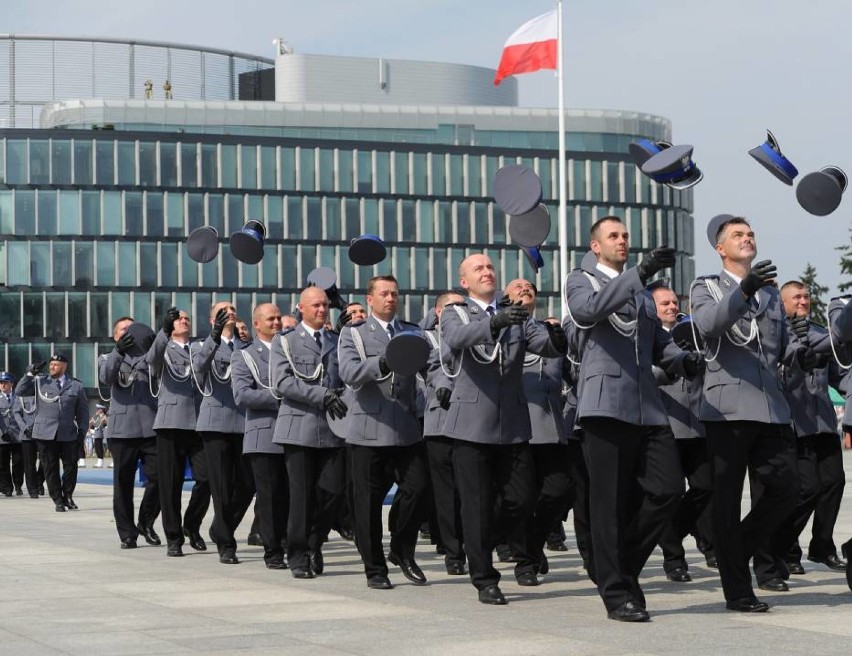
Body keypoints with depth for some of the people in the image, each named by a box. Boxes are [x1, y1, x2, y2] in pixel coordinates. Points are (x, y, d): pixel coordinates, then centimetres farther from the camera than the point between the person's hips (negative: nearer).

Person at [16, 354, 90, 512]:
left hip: (68, 434, 0)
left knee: (71, 466, 2)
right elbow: (19, 391, 2)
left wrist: (82, 431, 2)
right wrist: (30, 374, -5)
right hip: (46, 434, 0)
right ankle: (58, 500, 9)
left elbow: (83, 411, 11)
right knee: (51, 468, 1)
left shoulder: (76, 386, 9)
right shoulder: (40, 382, 9)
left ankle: (68, 496, 21)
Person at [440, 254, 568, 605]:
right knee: (477, 506, -2)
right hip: (472, 424, -3)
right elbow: (456, 338, -20)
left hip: (513, 424, 3)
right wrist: (495, 323, -38)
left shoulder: (517, 317, 14)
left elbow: (548, 347, -1)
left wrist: (555, 338, -26)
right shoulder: (455, 314, 4)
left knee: (522, 500, 4)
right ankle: (484, 580, 8)